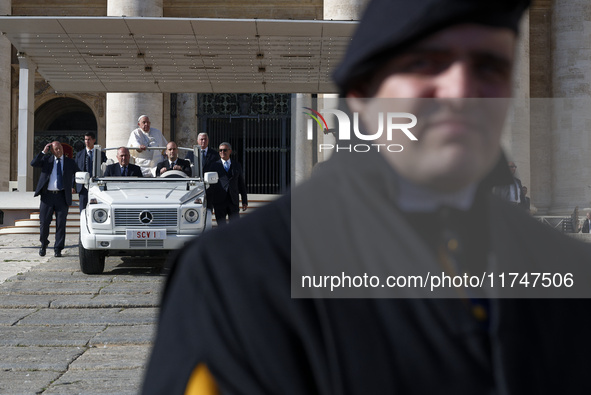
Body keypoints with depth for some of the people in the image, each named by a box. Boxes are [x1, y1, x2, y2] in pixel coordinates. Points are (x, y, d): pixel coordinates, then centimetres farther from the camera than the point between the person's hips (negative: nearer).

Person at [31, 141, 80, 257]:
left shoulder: (70, 162, 10)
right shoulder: (47, 159, 8)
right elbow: (33, 163, -8)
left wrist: (73, 186, 13)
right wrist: (43, 152, -12)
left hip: (62, 196, 0)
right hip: (47, 195, 0)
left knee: (61, 224, -1)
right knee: (44, 222, 3)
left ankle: (58, 249, 6)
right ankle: (44, 244, 25)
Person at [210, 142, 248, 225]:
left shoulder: (237, 166, 13)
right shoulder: (214, 165, 5)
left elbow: (242, 184, 14)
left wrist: (244, 201, 9)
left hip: (233, 201, 2)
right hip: (219, 201, -2)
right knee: (221, 225, 1)